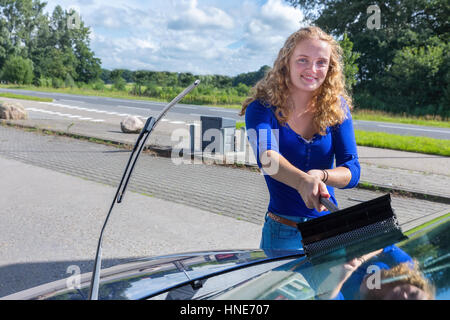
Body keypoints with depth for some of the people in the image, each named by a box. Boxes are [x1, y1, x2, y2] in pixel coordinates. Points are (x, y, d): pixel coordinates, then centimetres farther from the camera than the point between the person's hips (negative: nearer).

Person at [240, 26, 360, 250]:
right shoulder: (262, 108, -10)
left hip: (331, 228, 3)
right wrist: (303, 182, -49)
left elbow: (353, 171, -10)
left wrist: (320, 175, -31)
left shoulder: (338, 108, -2)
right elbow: (266, 156, -30)